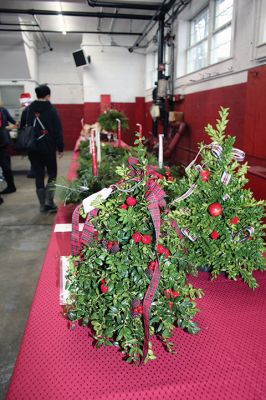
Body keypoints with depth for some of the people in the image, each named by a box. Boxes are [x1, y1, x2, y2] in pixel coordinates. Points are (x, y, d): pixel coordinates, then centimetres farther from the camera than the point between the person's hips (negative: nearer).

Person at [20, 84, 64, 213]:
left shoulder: (27, 110, 7)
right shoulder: (51, 109, -7)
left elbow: (22, 129, 10)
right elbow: (58, 130, -9)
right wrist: (60, 148, -3)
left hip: (32, 148, 4)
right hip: (48, 147, -4)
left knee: (38, 175, 9)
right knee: (52, 173, 9)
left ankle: (43, 205, 14)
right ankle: (49, 201, -4)